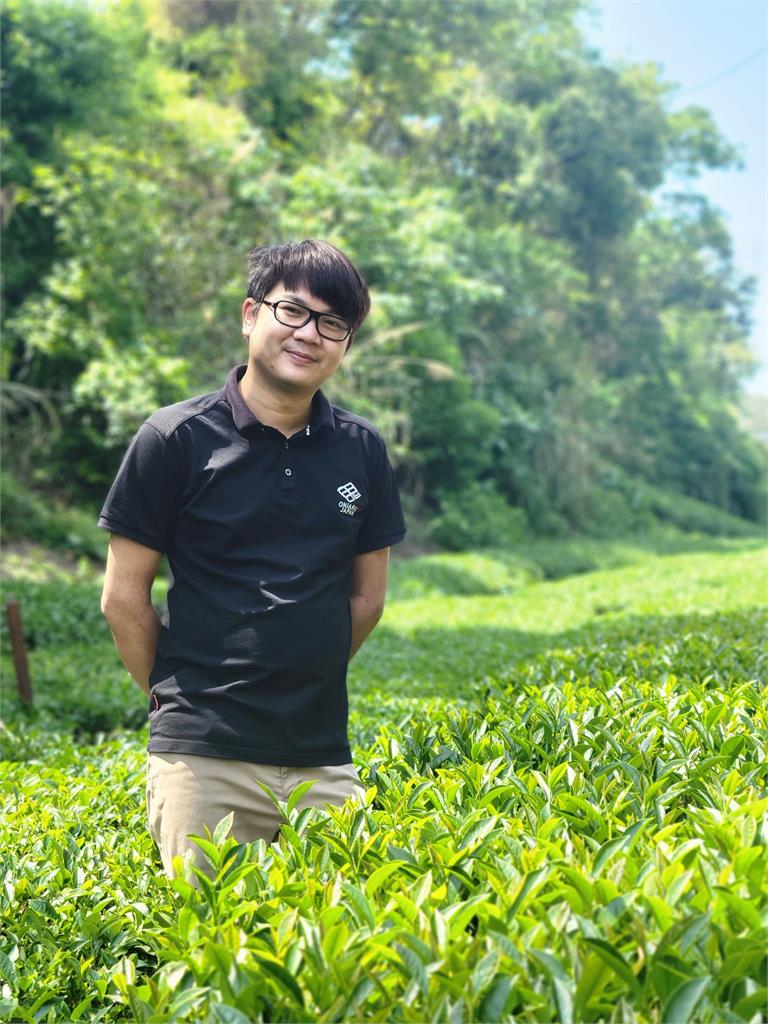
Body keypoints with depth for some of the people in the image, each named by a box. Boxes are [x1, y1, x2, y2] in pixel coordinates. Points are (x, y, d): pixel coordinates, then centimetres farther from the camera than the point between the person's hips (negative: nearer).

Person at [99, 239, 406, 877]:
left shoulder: (362, 450, 7)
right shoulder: (177, 439, -4)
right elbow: (124, 596, 1)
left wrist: (302, 685, 12)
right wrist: (179, 696, 6)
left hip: (323, 757, 3)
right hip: (205, 757, -3)